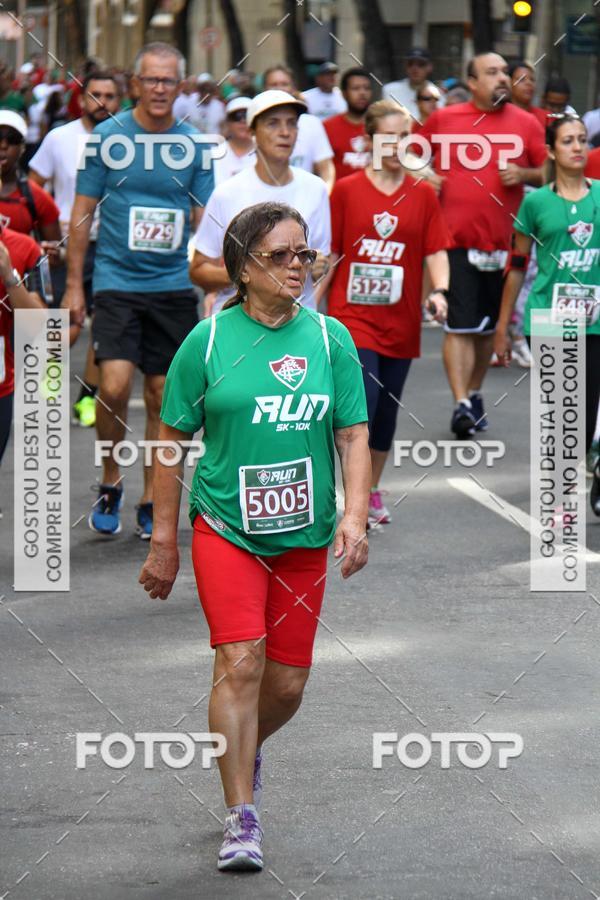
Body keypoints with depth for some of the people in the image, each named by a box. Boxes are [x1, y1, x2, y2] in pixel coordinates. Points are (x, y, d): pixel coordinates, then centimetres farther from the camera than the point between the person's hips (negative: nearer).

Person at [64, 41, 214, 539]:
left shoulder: (194, 146, 4)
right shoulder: (108, 137, -1)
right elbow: (83, 213, 3)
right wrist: (74, 285, 0)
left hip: (174, 287, 2)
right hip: (117, 281, -2)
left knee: (163, 397, 5)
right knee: (115, 385, -16)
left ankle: (151, 502, 17)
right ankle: (110, 483, 6)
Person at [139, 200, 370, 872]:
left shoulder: (329, 338, 3)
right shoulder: (208, 341, -3)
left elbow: (353, 435, 4)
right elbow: (172, 440, 2)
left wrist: (354, 515, -12)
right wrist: (163, 542, 2)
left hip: (304, 536, 3)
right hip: (225, 529, -3)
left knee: (287, 683, 6)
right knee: (240, 664, -15)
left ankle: (246, 752, 39)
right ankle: (241, 820, -9)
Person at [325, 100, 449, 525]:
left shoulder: (423, 194, 5)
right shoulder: (347, 190, 0)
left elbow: (436, 251, 3)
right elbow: (329, 253, 5)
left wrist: (439, 291, -15)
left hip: (400, 322, 3)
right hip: (353, 315, -3)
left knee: (387, 411, 11)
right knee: (363, 402, -15)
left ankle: (373, 490, 27)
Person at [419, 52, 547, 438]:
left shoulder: (526, 124, 4)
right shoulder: (442, 119, 3)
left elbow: (549, 174, 8)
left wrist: (524, 174, -11)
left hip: (501, 242, 2)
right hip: (455, 237, -2)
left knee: (487, 326, 14)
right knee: (459, 325, -10)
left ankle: (475, 395, 30)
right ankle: (461, 404, -12)